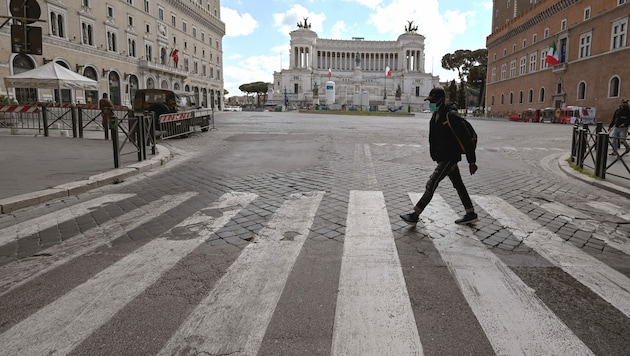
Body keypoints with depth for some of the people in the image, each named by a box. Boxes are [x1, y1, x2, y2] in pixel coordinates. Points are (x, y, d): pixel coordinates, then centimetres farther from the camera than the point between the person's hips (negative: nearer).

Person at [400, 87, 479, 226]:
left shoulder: (452, 117, -19)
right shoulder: (436, 116, 10)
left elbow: (467, 140, -17)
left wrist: (472, 162, -15)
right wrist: (434, 155, 22)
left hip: (449, 159, -10)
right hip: (443, 158, 10)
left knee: (431, 185, -8)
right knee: (458, 185, 16)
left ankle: (415, 216, -2)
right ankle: (471, 214, 27)